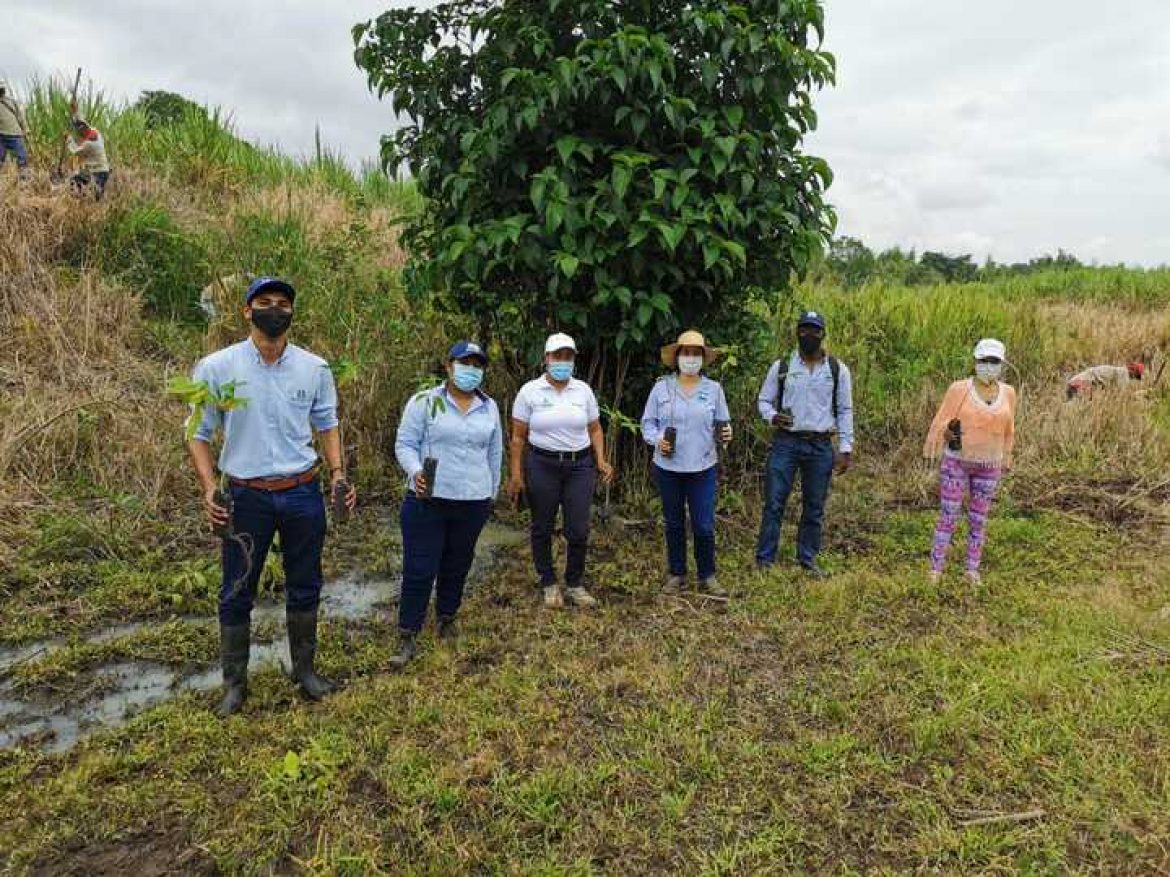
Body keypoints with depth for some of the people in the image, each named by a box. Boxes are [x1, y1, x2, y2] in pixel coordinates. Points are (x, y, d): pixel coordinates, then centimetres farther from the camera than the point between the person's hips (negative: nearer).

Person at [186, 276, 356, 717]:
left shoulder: (315, 368, -1)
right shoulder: (216, 367, -8)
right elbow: (199, 434, -1)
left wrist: (337, 472, -3)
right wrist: (209, 489, -13)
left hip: (303, 495, 2)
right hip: (247, 497, -2)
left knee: (305, 588, 15)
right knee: (237, 594, 10)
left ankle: (304, 668, 34)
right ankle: (235, 681, 29)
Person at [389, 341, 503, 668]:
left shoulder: (489, 407, 9)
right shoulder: (424, 402, -5)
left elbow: (495, 453, 17)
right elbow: (405, 444, -6)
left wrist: (493, 491, 20)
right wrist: (415, 472, -23)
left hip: (474, 503, 4)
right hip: (427, 501, -4)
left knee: (457, 567, 15)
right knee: (419, 570, -1)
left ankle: (447, 619, 35)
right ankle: (407, 638, 9)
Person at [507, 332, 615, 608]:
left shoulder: (583, 390, 6)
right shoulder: (529, 391, -3)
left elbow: (595, 429, 12)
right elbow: (518, 437, -2)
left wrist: (601, 460, -3)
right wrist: (516, 474, -7)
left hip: (580, 466, 2)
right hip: (542, 466, -2)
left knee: (579, 530, 2)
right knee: (542, 528, 9)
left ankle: (575, 584, 21)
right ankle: (549, 584, 27)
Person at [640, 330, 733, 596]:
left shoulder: (713, 389, 2)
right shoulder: (661, 388, 0)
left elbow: (722, 424, 9)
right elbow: (647, 422, 4)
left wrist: (725, 434, -12)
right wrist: (657, 439, -14)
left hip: (703, 468, 0)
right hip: (668, 467, 0)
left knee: (704, 526, 0)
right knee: (674, 524, 12)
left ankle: (707, 576, 19)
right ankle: (676, 574, 27)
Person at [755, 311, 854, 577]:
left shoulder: (838, 370, 3)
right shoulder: (781, 367, 2)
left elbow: (845, 411, 6)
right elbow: (763, 400, 7)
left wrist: (845, 449, 1)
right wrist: (772, 416, -15)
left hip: (821, 446, 1)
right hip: (786, 443, -1)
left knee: (815, 507, 9)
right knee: (774, 503, -2)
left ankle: (807, 560, 23)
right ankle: (764, 560, 6)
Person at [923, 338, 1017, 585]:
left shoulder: (1008, 393, 2)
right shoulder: (959, 389, -9)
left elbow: (1008, 431, 12)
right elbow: (941, 423, -5)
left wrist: (1005, 460, 15)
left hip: (989, 466, 3)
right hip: (956, 461, -3)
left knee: (978, 518, 11)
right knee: (948, 515, 0)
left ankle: (973, 568, 22)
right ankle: (936, 567, 8)